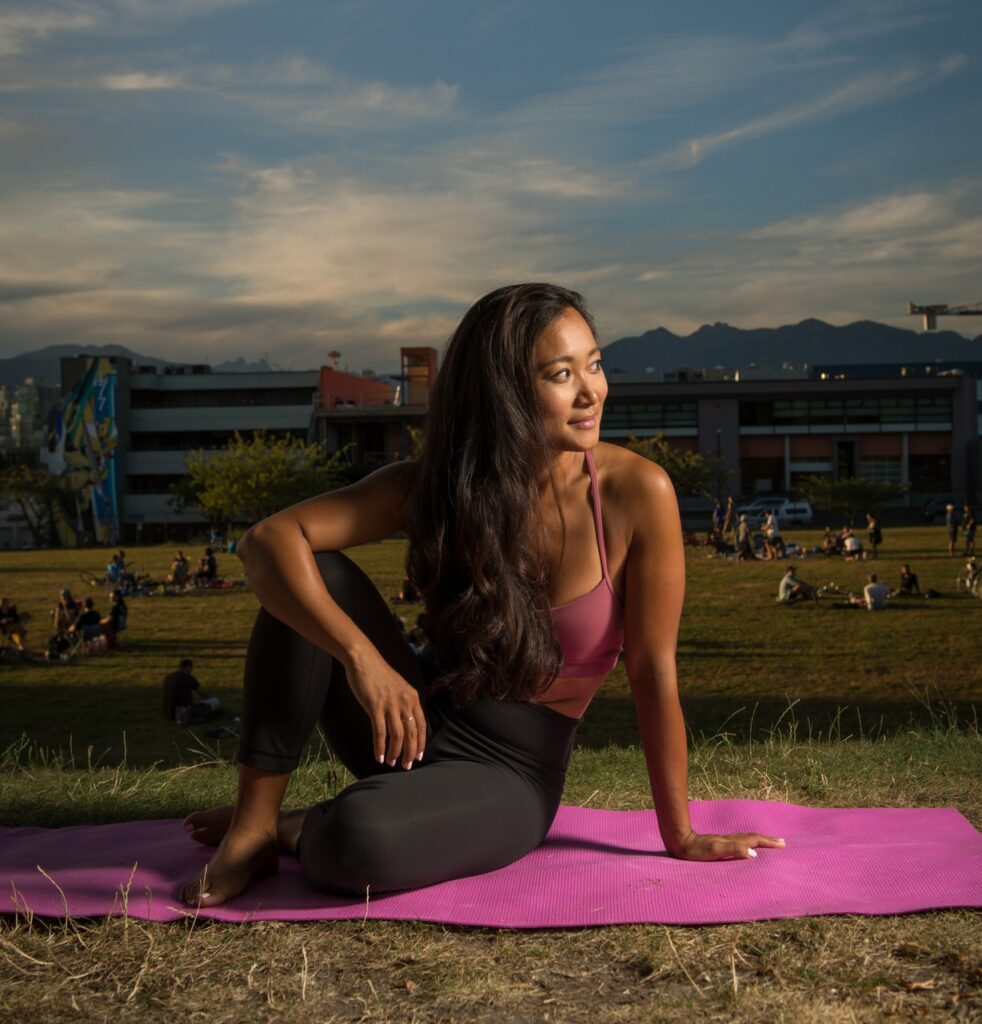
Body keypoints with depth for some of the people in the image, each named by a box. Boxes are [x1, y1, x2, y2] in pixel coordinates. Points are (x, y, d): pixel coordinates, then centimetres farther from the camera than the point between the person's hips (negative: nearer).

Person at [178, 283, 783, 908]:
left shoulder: (636, 493, -17)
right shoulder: (435, 486, -9)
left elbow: (654, 674, -12)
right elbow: (268, 539, -18)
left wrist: (681, 838, -6)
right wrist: (362, 654, -35)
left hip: (513, 773, -3)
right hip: (414, 725, 3)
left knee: (361, 842, -36)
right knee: (311, 575, -22)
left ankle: (293, 832, 1)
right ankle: (252, 825, -12)